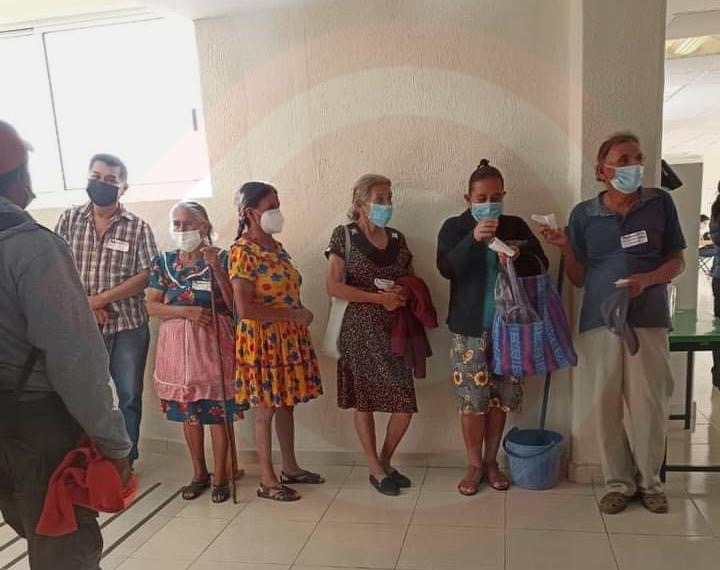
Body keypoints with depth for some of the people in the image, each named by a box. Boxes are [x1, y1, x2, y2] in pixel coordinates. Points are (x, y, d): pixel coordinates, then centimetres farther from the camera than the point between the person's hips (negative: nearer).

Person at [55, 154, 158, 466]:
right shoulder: (69, 219, 4)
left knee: (129, 397, 9)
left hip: (128, 327, -1)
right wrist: (84, 304, -12)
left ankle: (126, 461, 25)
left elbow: (147, 275, -8)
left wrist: (99, 299, -14)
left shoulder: (138, 227, -1)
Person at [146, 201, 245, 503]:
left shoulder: (221, 258, -2)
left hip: (214, 344, -3)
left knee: (218, 413, 1)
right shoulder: (163, 261, 7)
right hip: (177, 345, 3)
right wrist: (186, 311, -13)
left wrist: (215, 267, -19)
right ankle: (199, 474, 28)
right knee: (188, 413, 12)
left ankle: (220, 477, 16)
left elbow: (234, 303, -9)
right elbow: (151, 306, 2)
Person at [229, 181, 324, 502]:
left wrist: (301, 317, 0)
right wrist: (293, 314, -18)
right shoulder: (242, 251, -14)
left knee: (287, 403, 16)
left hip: (289, 337, 7)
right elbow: (244, 308, -22)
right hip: (262, 339, -7)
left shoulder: (276, 247, 10)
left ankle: (290, 468, 30)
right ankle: (267, 480, 18)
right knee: (266, 408, 4)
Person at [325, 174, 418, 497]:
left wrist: (406, 295, -7)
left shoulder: (397, 238, 10)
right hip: (360, 329, -4)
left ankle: (385, 461, 26)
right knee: (363, 399, 6)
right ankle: (376, 470, 24)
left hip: (395, 330, 4)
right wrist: (378, 297, -18)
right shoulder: (344, 236, -4)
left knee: (405, 403, 2)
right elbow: (334, 287, -11)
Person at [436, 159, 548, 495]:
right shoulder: (454, 227, -2)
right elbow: (446, 269, -16)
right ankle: (474, 465, 18)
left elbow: (541, 265, 0)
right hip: (469, 329, -2)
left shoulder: (516, 226, 5)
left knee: (500, 398, 9)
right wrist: (473, 238, -30)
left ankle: (491, 462, 26)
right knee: (471, 399, 0)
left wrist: (519, 257, -22)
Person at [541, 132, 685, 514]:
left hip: (649, 319, 0)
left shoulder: (660, 202, 5)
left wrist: (646, 280, -12)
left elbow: (677, 262, 7)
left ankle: (649, 480, 24)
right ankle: (618, 482, 20)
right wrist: (566, 248, -9)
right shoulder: (583, 214, 5)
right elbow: (578, 279, 8)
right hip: (599, 321, 1)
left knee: (649, 404, 3)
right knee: (606, 405, 5)